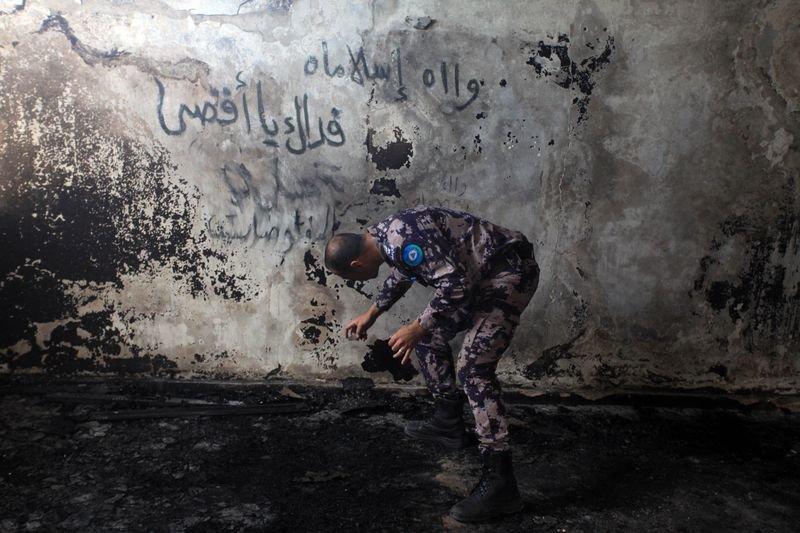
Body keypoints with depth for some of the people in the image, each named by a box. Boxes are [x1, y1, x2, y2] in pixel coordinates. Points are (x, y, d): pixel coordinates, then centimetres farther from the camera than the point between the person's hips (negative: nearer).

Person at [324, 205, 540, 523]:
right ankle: (449, 423, 31)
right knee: (430, 337, 18)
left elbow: (456, 284, -29)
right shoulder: (384, 236, 8)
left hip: (511, 272, -11)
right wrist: (371, 314, 37)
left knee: (473, 367, -18)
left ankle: (499, 484, -16)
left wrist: (417, 327, -20)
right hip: (479, 277, 11)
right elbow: (402, 275, 29)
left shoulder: (404, 237, -25)